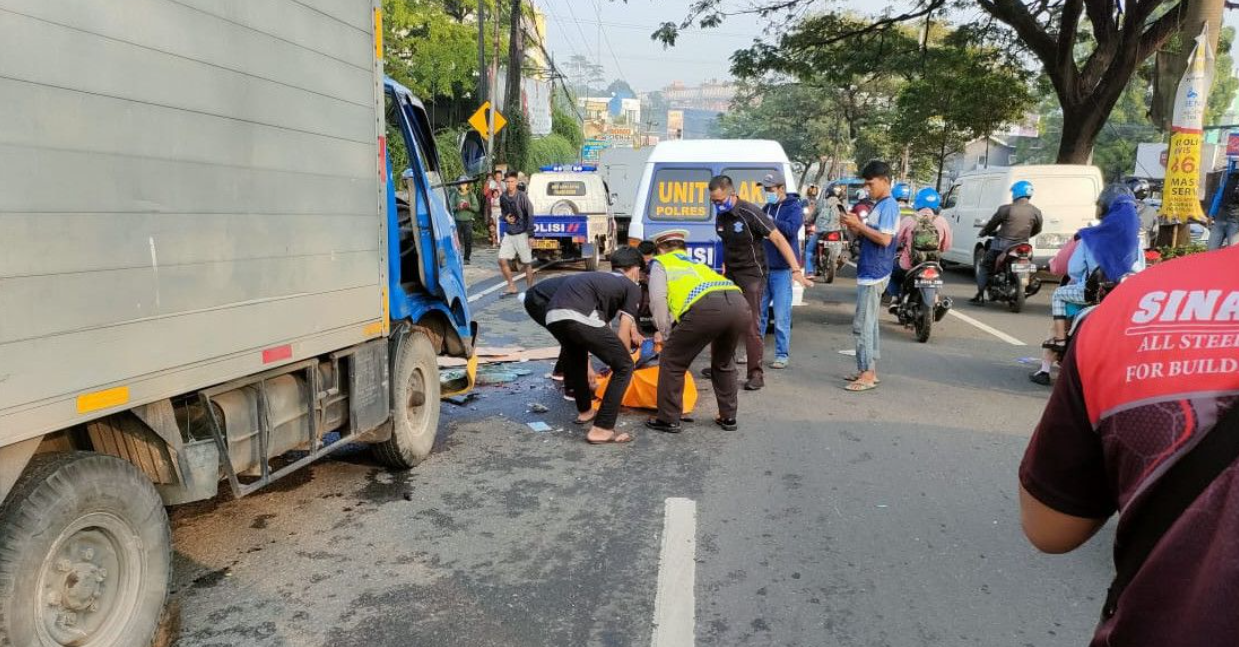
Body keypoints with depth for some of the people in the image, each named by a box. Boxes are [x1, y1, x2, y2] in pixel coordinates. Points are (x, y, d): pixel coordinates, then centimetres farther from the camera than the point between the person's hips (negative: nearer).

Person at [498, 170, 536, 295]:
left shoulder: (522, 196, -11)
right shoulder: (503, 197, 4)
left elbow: (530, 215, -10)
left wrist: (531, 235, -15)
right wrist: (506, 218, -1)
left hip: (521, 234, -5)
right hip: (508, 233, 6)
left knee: (527, 263, 2)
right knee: (502, 260, 1)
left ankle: (529, 289, 12)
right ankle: (511, 286, 15)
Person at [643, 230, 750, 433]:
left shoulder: (660, 262, 24)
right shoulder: (697, 262, 42)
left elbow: (658, 298, 9)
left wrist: (665, 333, 19)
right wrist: (674, 333, 55)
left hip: (705, 307, -6)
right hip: (740, 304, 6)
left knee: (671, 361, 15)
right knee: (724, 362, 31)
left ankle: (668, 419, 21)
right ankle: (728, 417, 35)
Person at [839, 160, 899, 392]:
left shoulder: (888, 205, -12)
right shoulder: (879, 205, 17)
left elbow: (885, 239, -21)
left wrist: (859, 225, -15)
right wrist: (856, 229, 4)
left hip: (874, 275, -10)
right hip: (869, 273, 10)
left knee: (862, 325, -10)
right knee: (869, 323, 14)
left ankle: (868, 375, -6)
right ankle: (869, 370, 21)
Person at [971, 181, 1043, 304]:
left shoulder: (1006, 209, -10)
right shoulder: (1036, 212, 1)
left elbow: (992, 224, 0)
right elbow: (1037, 230, 14)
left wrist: (982, 233, 19)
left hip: (1002, 245, -3)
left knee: (985, 266, 12)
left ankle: (980, 295, 7)